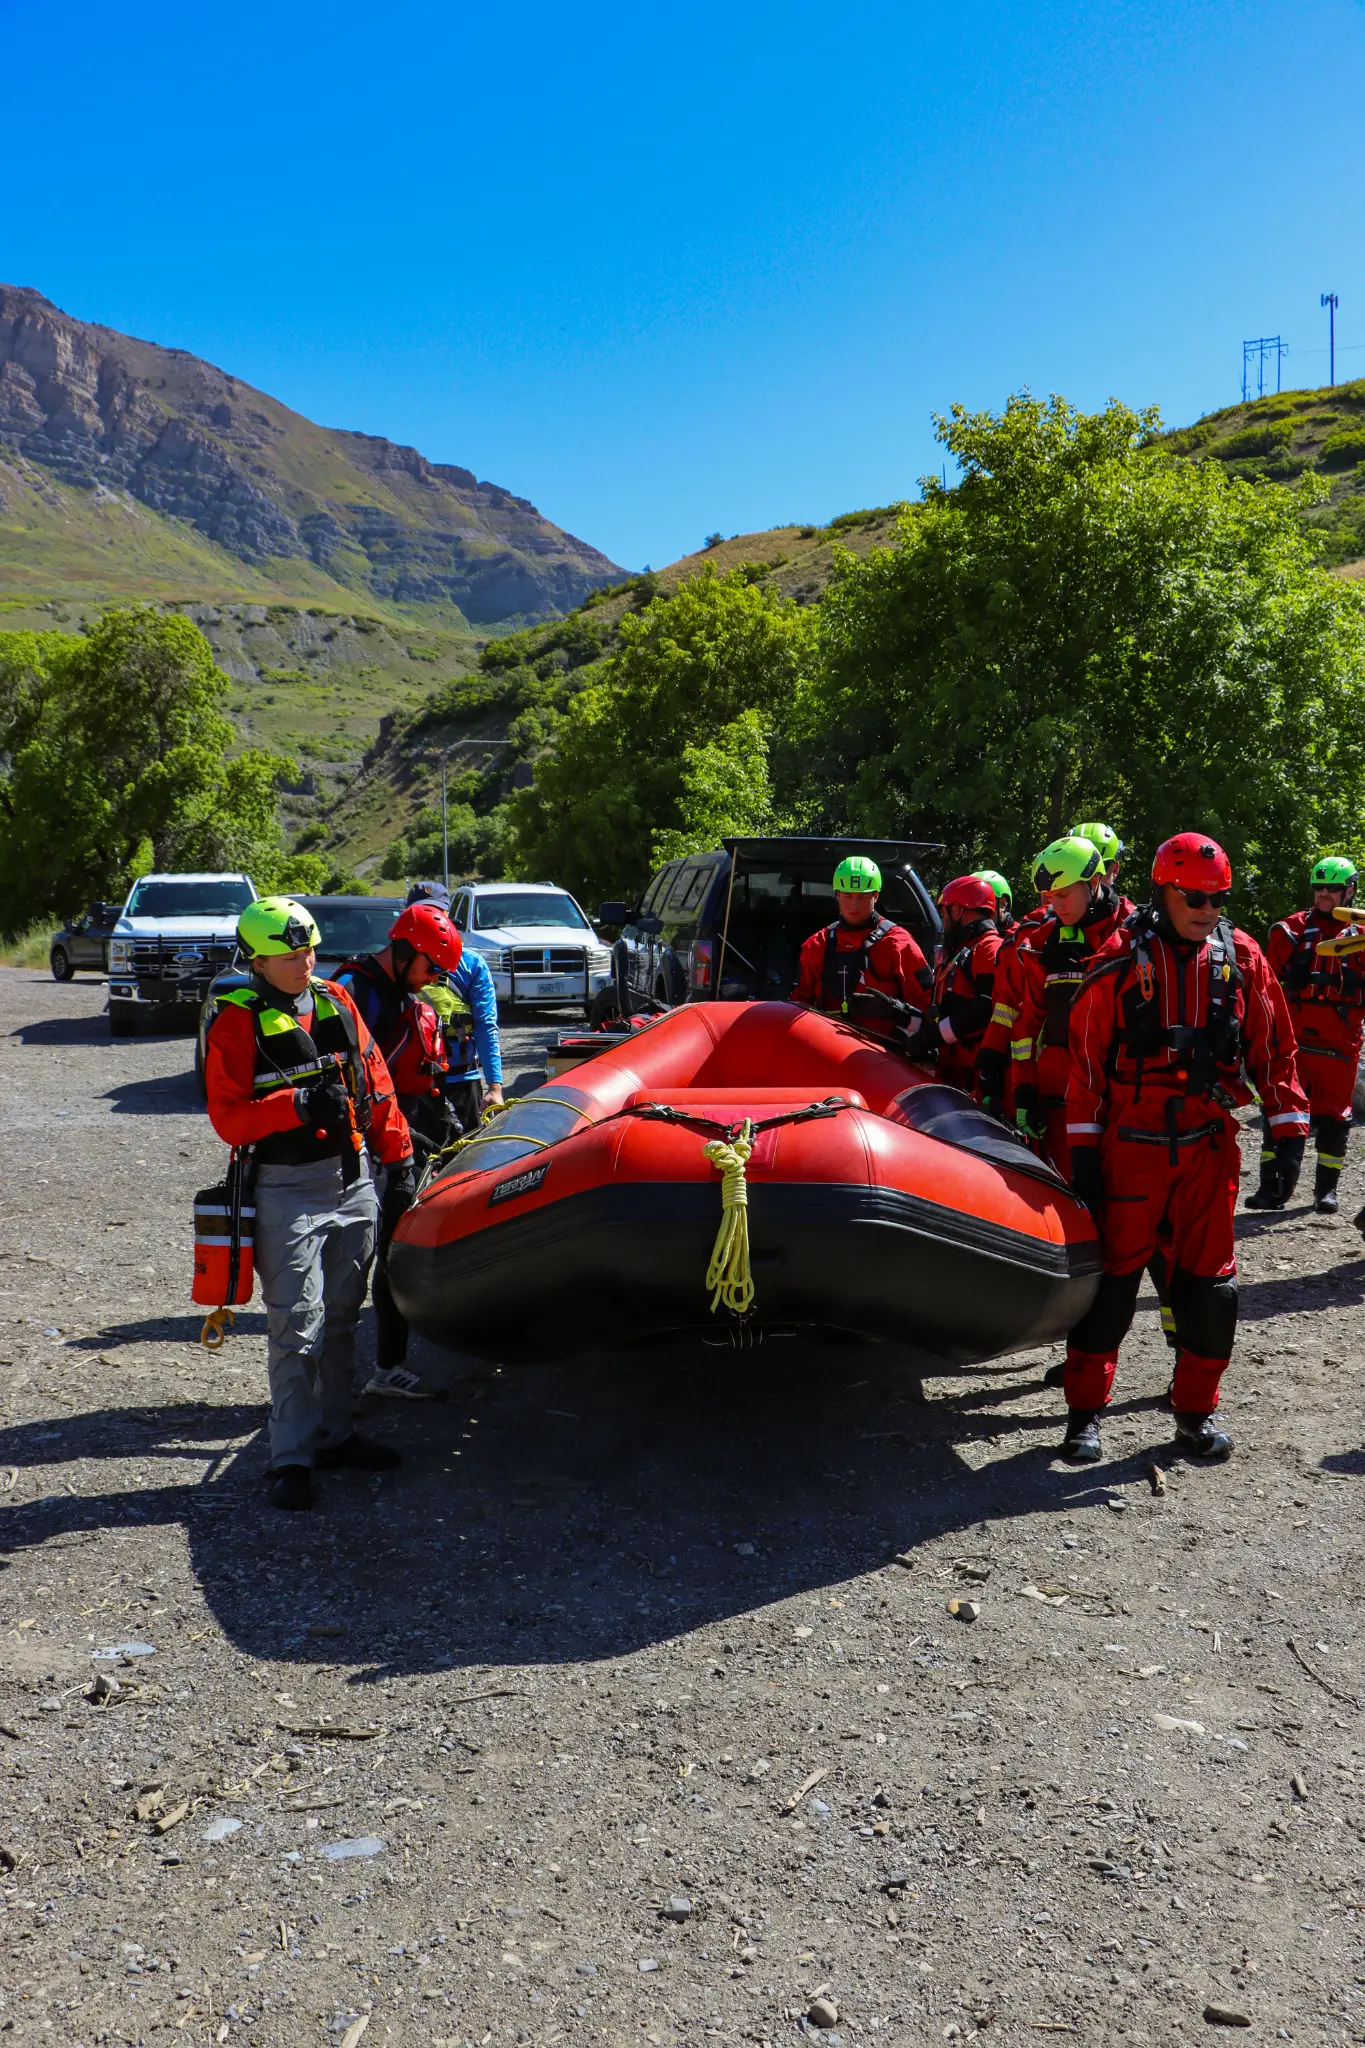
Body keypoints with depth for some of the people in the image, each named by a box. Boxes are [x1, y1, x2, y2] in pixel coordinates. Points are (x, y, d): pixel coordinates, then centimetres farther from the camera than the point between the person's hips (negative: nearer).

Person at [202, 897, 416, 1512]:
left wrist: (398, 1163, 10)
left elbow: (376, 1085, 12)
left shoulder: (336, 1002, 9)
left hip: (353, 1182, 5)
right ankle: (292, 1457, 4)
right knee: (296, 1328, -5)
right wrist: (298, 1104, -25)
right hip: (288, 1190, -5)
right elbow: (229, 1118, -11)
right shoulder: (238, 1021, -6)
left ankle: (333, 1434, 26)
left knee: (341, 1319, 14)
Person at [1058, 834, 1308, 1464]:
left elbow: (1274, 1046, 7)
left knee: (1208, 1279, 7)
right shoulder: (1120, 961, -4)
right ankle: (1085, 1410, 13)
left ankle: (1196, 1411, 21)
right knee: (1111, 1275, 2)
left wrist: (1289, 1129, 3)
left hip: (1209, 1145, 2)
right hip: (1131, 1144, -2)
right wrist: (1083, 1147, -4)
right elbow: (1087, 1056, -2)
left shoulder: (1241, 958, 3)